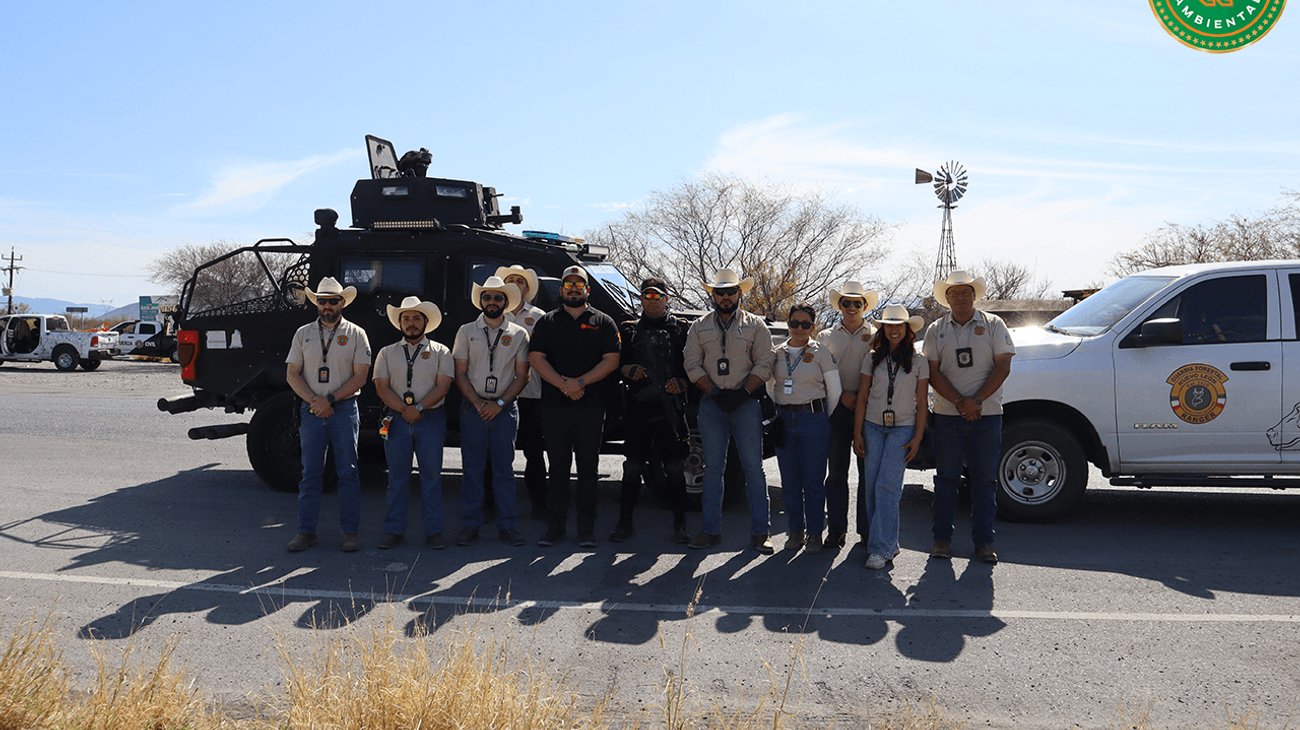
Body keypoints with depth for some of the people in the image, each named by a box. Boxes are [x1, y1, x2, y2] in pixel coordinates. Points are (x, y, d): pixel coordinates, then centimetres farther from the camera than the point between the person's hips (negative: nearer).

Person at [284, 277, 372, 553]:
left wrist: (330, 400, -11)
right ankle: (306, 531, 11)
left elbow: (360, 377, -2)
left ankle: (351, 531, 6)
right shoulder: (303, 333, 11)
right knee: (310, 473, 5)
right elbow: (292, 374, 7)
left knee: (347, 472, 0)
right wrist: (315, 401, -7)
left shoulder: (355, 334, 4)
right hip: (311, 412, 2)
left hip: (344, 409, -2)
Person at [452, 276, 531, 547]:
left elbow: (522, 376, 3)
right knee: (472, 468, 2)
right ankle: (470, 525, 9)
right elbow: (460, 374, 3)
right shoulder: (467, 331, 7)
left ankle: (506, 525, 8)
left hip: (504, 408, 0)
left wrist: (499, 404, -8)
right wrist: (478, 404, -8)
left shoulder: (518, 334, 6)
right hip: (472, 408, 0)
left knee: (504, 469, 2)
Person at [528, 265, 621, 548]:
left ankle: (586, 529, 10)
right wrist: (563, 384, -13)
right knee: (558, 466, 5)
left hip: (592, 407, -1)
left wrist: (580, 382, -13)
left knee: (588, 468, 3)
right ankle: (555, 527, 12)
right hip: (554, 405, 1)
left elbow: (611, 360, -1)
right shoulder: (547, 322, 12)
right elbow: (536, 358, 1)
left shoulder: (603, 322, 9)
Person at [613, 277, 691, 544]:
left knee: (675, 467, 1)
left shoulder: (680, 329, 10)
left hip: (671, 407, -1)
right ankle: (625, 521, 13)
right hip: (638, 405, 2)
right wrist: (628, 369, -9)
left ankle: (679, 524, 11)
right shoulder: (629, 329, 16)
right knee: (632, 466, 3)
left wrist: (682, 383, -11)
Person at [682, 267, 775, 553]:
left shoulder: (755, 325, 7)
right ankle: (711, 529, 11)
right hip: (711, 403, 2)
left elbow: (764, 364, 0)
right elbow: (692, 365, 5)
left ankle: (760, 531, 3)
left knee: (753, 467, -2)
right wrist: (714, 393, -7)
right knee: (713, 468, 5)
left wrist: (742, 392, -12)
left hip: (746, 402, -2)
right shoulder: (699, 327, 12)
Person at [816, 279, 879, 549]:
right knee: (836, 471, 2)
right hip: (838, 409, 1)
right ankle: (836, 530, 7)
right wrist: (842, 395, -5)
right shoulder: (826, 336, 13)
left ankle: (867, 529, 9)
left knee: (868, 471, 1)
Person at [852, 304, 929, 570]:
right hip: (873, 427, 3)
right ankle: (888, 543, 11)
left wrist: (918, 437, -3)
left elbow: (922, 403, 3)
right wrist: (857, 433, 2)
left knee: (887, 485, -12)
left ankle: (881, 548, -9)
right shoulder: (872, 359, 8)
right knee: (872, 486, -1)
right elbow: (861, 398, 8)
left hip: (903, 428, -3)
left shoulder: (918, 361, 4)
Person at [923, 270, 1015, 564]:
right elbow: (933, 374, 0)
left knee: (985, 480, 3)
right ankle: (942, 538, 13)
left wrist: (976, 400, -12)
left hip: (987, 415, -1)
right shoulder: (936, 330, 7)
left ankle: (983, 541, 11)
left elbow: (1002, 367, -2)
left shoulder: (993, 325, 5)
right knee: (946, 478, 5)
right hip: (948, 415, 1)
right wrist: (960, 402, -12)